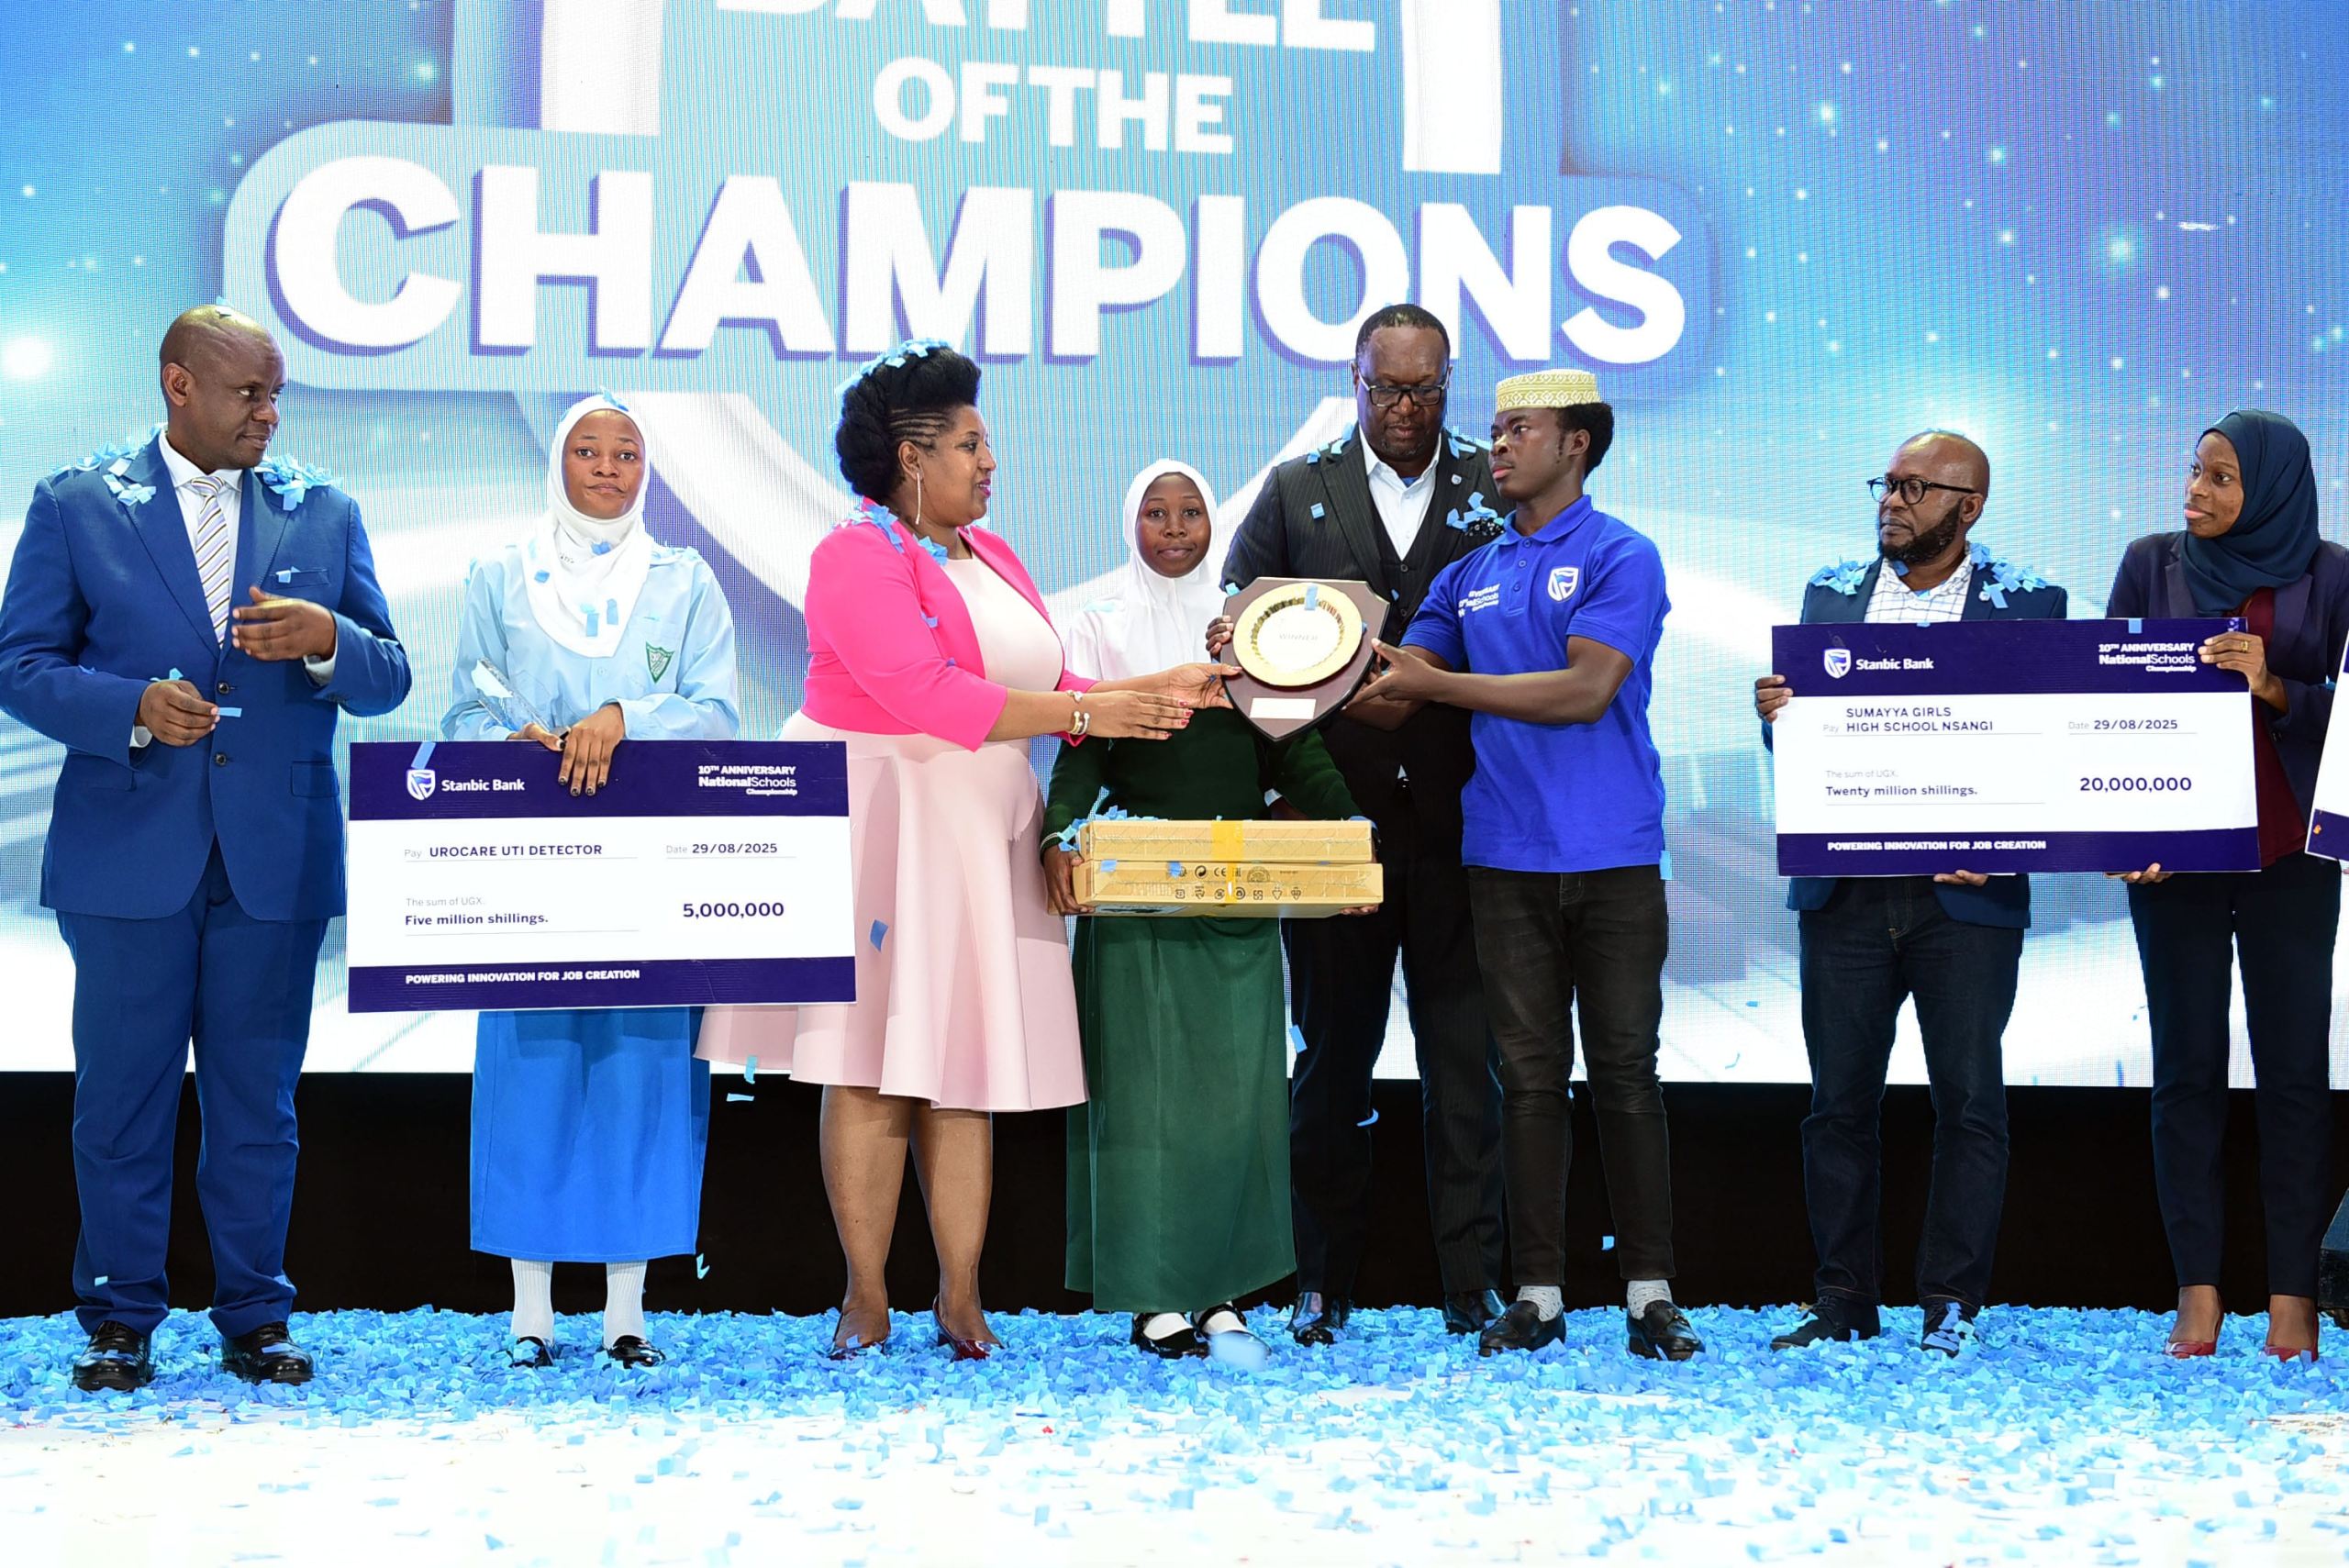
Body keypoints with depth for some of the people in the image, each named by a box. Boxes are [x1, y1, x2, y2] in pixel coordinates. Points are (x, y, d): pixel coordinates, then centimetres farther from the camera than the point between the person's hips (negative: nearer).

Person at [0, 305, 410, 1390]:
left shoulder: (324, 514, 10)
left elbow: (387, 681, 7)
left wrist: (328, 639, -15)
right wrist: (132, 707, -17)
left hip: (276, 856, 2)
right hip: (129, 856, -1)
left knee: (259, 1101, 7)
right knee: (122, 1098, 4)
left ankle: (255, 1320, 17)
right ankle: (120, 1323, 16)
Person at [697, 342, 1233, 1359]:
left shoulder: (990, 556, 16)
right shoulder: (857, 556, -9)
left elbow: (1043, 689, 15)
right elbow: (929, 695, -21)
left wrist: (1161, 690, 3)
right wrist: (1087, 714, -18)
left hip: (978, 831, 7)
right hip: (874, 817, -7)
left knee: (966, 1064, 4)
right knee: (874, 1064, -5)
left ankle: (960, 1298, 7)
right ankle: (865, 1298, 1)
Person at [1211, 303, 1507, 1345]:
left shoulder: (1495, 488, 7)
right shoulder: (1296, 491, 10)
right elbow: (1236, 614, 8)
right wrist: (1230, 642, -15)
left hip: (1459, 818, -1)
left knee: (1464, 1053, 1)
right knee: (1334, 1052, 6)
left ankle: (1473, 1280, 9)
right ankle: (1324, 1281, 15)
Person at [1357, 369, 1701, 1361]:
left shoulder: (1621, 558, -2)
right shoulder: (1470, 577, 15)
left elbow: (1586, 690, -15)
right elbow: (1394, 690, 14)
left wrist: (1433, 681, -14)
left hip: (1613, 863, -4)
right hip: (1506, 860, 4)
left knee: (1625, 1075, 0)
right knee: (1529, 1077, 6)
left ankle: (1649, 1293, 6)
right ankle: (1538, 1292, 11)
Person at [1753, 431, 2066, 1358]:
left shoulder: (2028, 605, 3)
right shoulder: (1830, 594, 12)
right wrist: (1774, 714, -12)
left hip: (1966, 894, -2)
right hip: (1845, 891, 3)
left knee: (1968, 1101, 0)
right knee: (1839, 1101, 5)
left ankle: (1951, 1305, 10)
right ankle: (1844, 1302, 14)